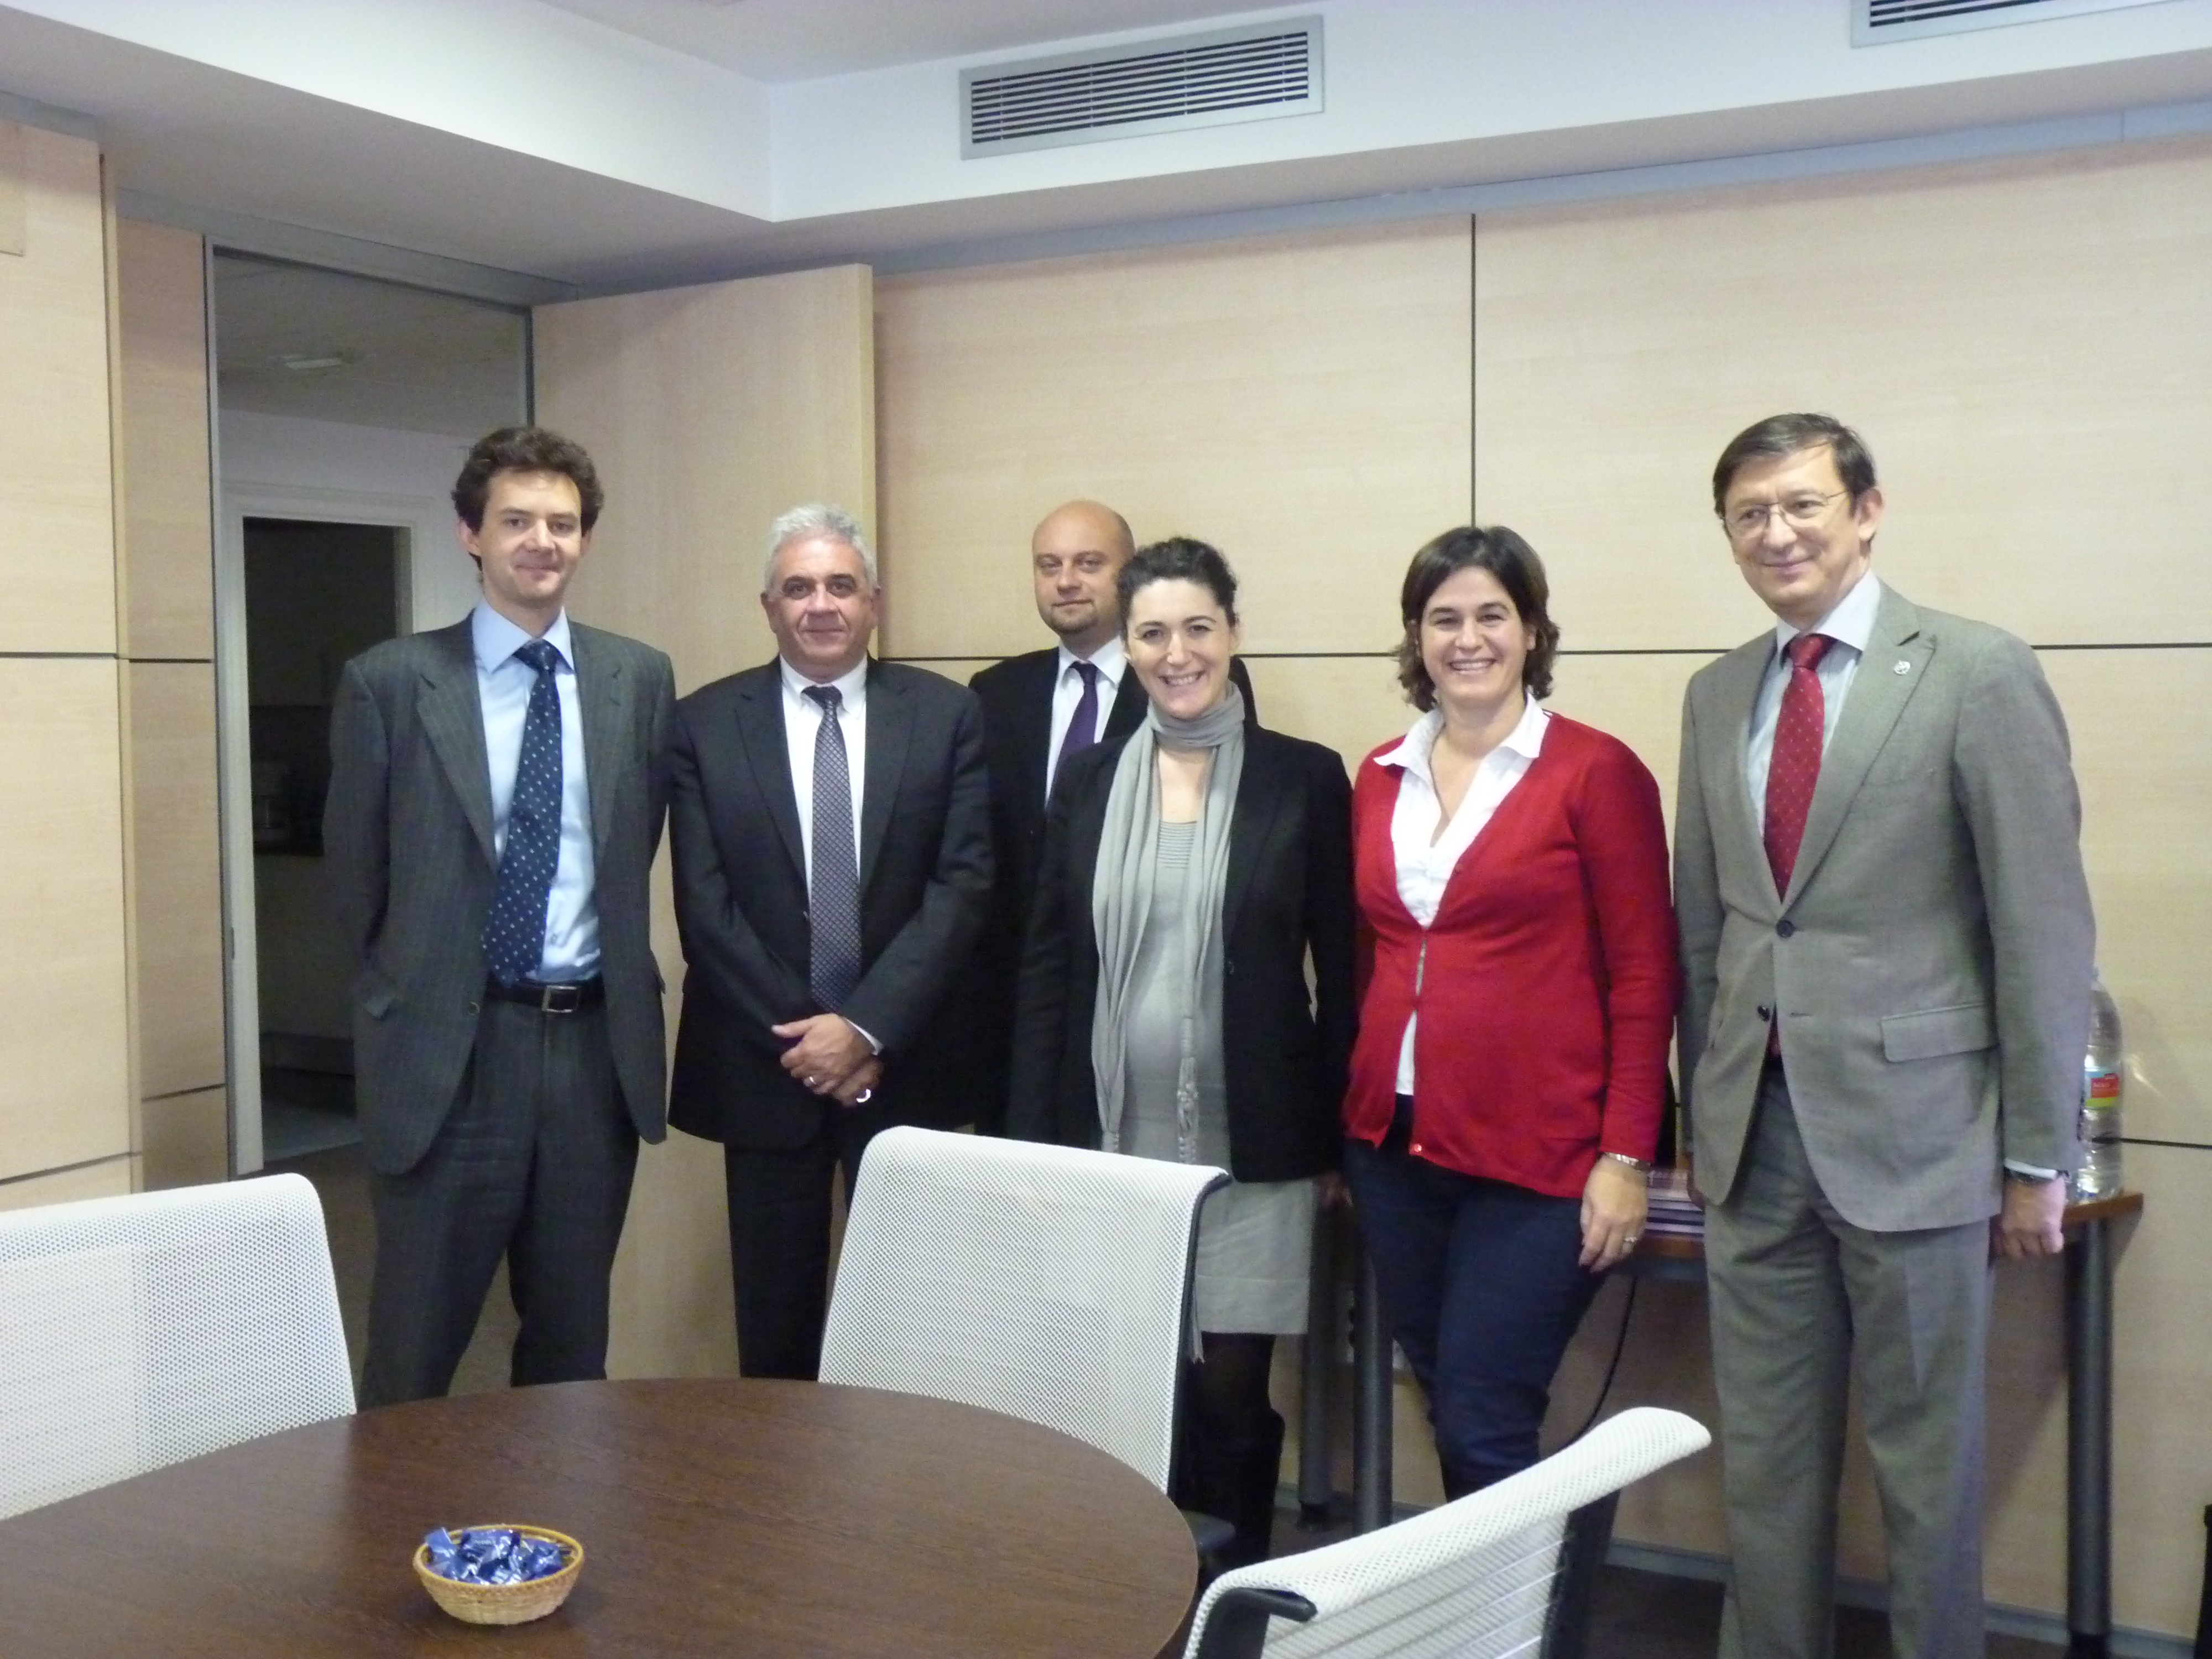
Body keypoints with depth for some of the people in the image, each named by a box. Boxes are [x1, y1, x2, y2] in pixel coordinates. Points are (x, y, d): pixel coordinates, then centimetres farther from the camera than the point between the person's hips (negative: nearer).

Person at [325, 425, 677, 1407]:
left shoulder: (640, 679, 5)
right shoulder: (389, 682, -4)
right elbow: (356, 873, 4)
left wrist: (620, 982, 12)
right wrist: (415, 988, 9)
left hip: (599, 1042, 3)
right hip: (448, 1047, -3)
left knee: (572, 1342, 16)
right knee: (416, 1344, 7)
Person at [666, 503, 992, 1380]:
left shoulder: (946, 714, 1)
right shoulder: (705, 723, 1)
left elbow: (963, 884, -6)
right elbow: (703, 903, -3)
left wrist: (867, 1027, -13)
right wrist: (797, 1033, -9)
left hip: (904, 1060, 0)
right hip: (764, 1061, 0)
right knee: (774, 1321, 9)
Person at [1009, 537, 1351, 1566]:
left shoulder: (1306, 778, -2)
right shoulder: (1088, 779, 6)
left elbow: (1341, 969, 1)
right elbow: (1047, 965, 7)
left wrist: (1339, 1132, -2)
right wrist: (1031, 1136, 3)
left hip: (1250, 1148, -2)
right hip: (1110, 1140, 2)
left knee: (1230, 1391, 5)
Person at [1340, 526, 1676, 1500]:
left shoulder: (1596, 773, -6)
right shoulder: (1381, 779, 10)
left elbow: (1642, 978, -7)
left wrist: (1625, 1157, -11)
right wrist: (1350, 1127, 13)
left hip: (1536, 1161, -5)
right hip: (1394, 1148, 5)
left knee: (1482, 1432, -6)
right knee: (1445, 1410, 14)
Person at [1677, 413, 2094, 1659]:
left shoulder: (1979, 673, -7)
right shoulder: (1718, 694, 10)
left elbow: (2045, 927, -7)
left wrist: (2038, 1156, -7)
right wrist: (1706, 1107, 13)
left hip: (1913, 1133, -4)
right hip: (1756, 1137, 5)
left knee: (1928, 1463, 9)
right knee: (1765, 1461, 13)